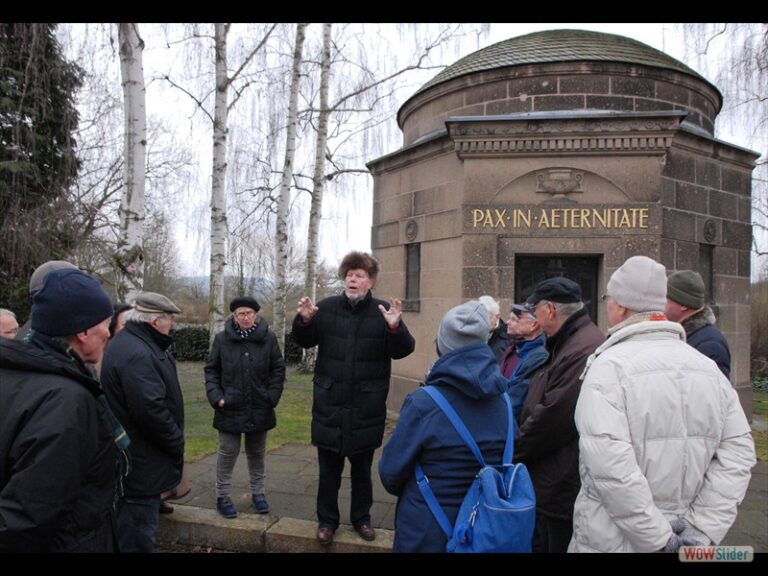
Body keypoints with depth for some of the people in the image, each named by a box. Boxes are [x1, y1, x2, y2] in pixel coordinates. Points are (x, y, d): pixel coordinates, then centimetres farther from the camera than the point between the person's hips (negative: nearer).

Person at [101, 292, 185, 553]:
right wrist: (177, 442, -15)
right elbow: (152, 410, -29)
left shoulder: (131, 343, 10)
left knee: (135, 524, 24)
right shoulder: (137, 354, -25)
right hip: (141, 462, -11)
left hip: (137, 454, 11)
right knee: (138, 534, 2)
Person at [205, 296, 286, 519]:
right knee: (228, 452, 6)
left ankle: (257, 493, 31)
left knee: (257, 453, 16)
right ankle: (223, 496, 23)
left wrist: (272, 397, -6)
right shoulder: (222, 338, -4)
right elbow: (211, 370, 3)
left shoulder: (268, 338, -4)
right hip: (230, 408, -1)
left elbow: (278, 370, 2)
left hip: (259, 409, 1)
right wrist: (216, 397, -8)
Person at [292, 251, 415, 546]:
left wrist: (395, 327, -30)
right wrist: (304, 320, -13)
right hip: (330, 402, 1)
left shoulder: (383, 311, -6)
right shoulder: (327, 307, -1)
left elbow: (403, 351, -11)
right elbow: (304, 342, 8)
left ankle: (361, 517, 36)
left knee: (362, 468, 17)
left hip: (366, 406, -1)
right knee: (329, 468, 14)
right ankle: (327, 519, 32)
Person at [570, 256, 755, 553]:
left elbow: (608, 463, -28)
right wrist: (703, 527, -5)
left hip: (614, 539, -5)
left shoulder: (609, 365, -19)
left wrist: (658, 537, -18)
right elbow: (738, 449, -2)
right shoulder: (708, 367, 0)